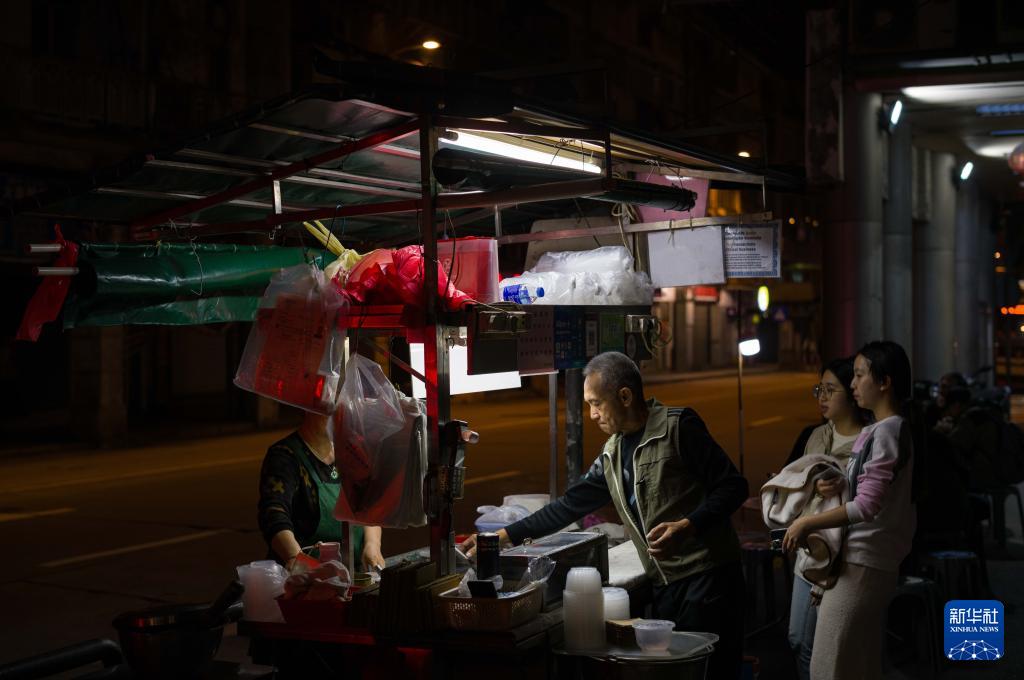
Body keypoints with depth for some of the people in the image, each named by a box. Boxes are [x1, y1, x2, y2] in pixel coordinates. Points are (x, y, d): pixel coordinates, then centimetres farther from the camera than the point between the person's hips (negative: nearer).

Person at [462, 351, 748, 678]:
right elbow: (570, 505, 18)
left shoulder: (677, 427, -7)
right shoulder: (612, 456, 15)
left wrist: (687, 527, -22)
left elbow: (732, 486, -9)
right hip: (665, 584, 7)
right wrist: (503, 536, 16)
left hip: (706, 575, -7)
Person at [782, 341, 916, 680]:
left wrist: (807, 523, -15)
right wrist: (840, 486, 6)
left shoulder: (888, 432, -16)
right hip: (863, 558, 10)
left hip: (862, 562, -10)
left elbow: (867, 506, -21)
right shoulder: (875, 430, 14)